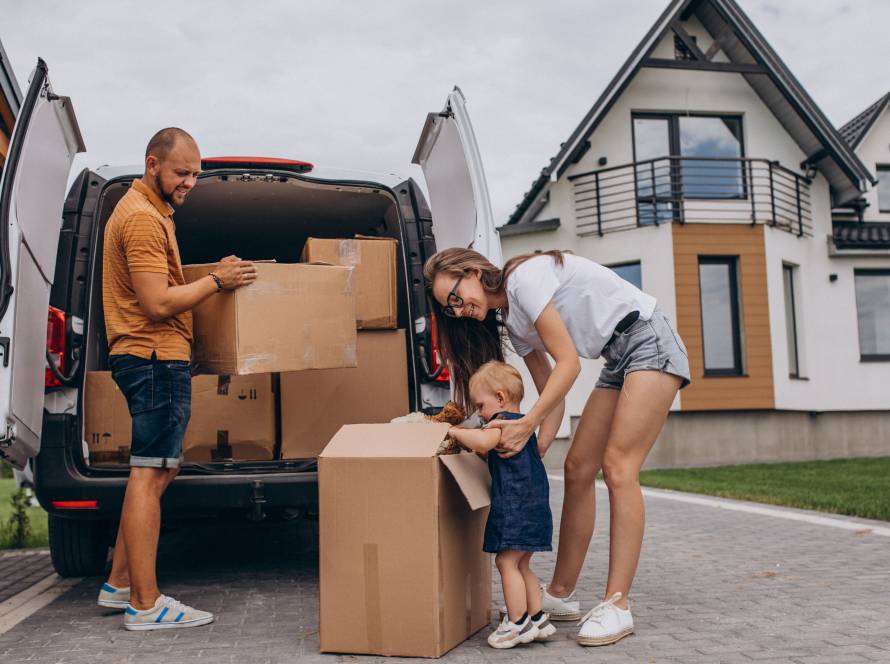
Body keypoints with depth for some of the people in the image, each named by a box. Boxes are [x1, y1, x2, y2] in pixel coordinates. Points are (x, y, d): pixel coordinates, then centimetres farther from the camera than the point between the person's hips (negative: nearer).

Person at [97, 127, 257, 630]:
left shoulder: (150, 211, 20)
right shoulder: (143, 218, -14)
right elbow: (159, 304, -21)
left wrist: (213, 278, 19)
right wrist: (216, 281, -13)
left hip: (153, 357, 11)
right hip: (156, 358, -11)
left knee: (159, 470, 15)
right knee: (150, 474, -8)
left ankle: (120, 584, 23)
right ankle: (145, 605, -3)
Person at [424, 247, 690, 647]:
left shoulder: (525, 277, -18)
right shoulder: (513, 322, 8)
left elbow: (568, 363, -21)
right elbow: (551, 395, 6)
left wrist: (527, 424, -24)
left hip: (649, 341, -9)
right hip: (619, 362, 9)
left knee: (618, 468, -15)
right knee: (578, 468, 3)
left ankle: (616, 607, -13)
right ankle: (561, 596, 9)